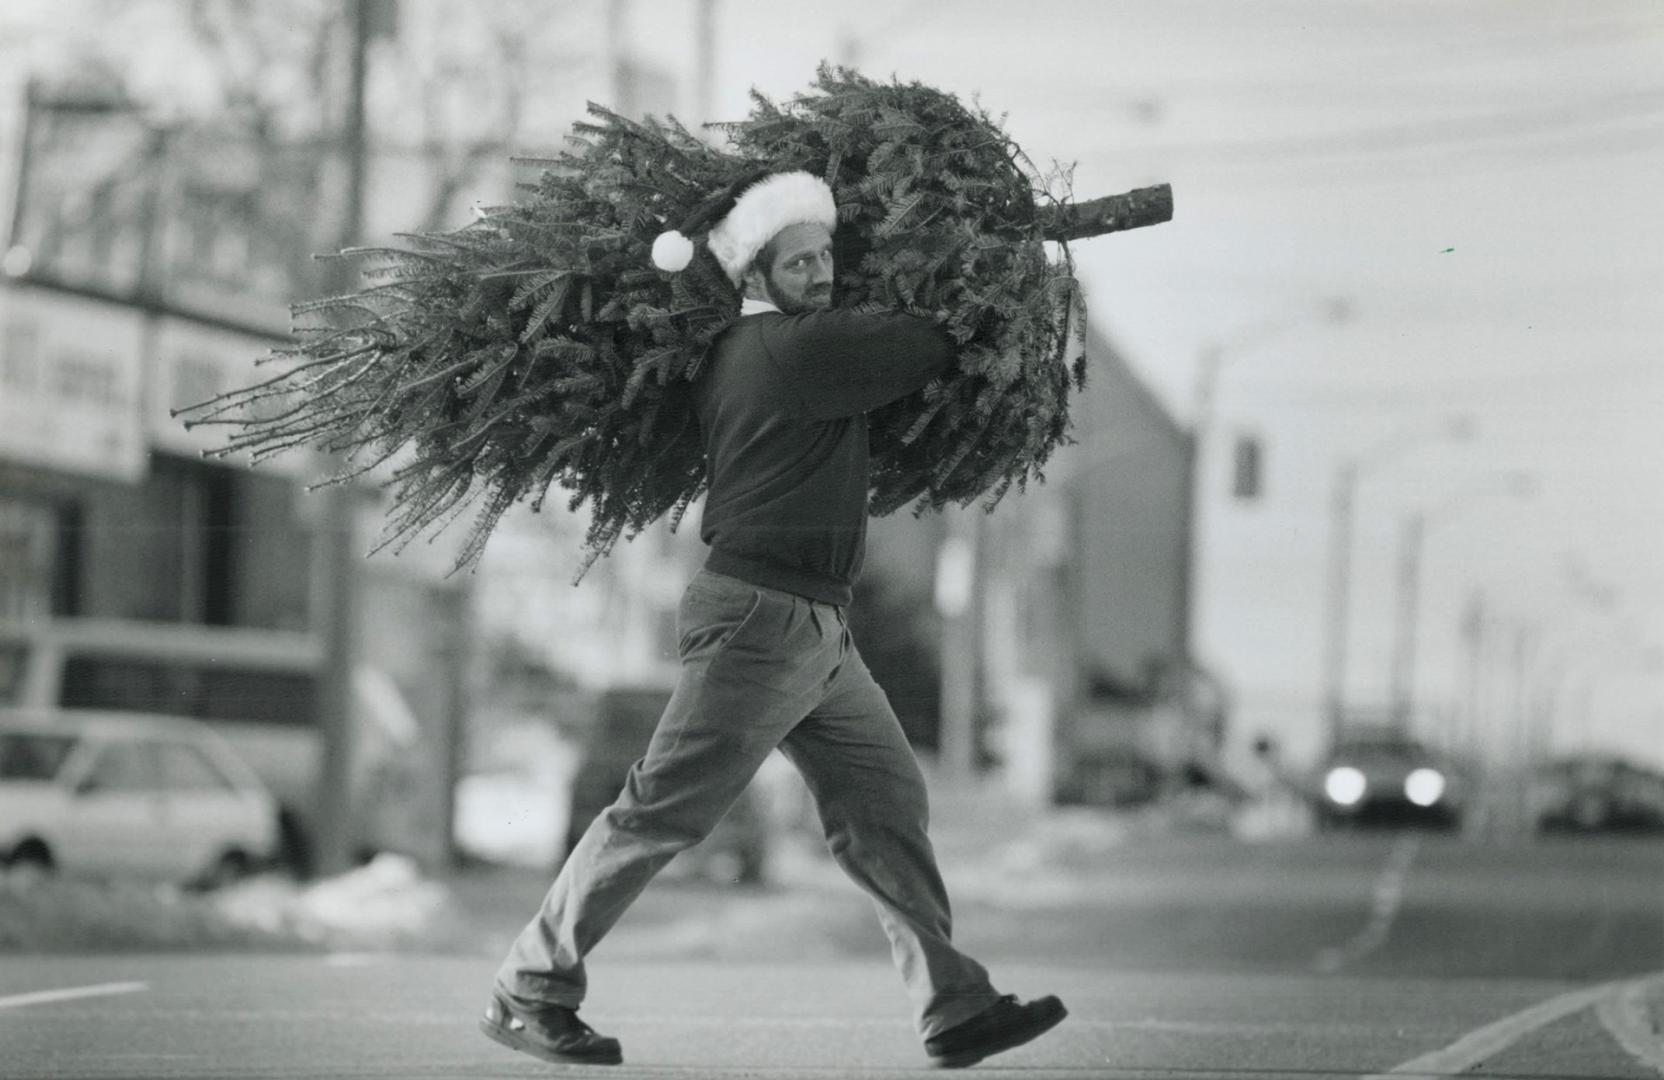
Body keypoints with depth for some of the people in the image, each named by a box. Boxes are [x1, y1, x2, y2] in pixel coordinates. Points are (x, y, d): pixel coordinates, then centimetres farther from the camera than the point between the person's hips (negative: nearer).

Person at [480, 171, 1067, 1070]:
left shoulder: (730, 354, 12)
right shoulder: (800, 349, -15)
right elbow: (934, 345, -10)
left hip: (816, 627, 10)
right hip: (761, 615, -10)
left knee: (886, 801, 8)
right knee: (665, 810, -6)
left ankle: (954, 1009, 9)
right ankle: (527, 993, 1)